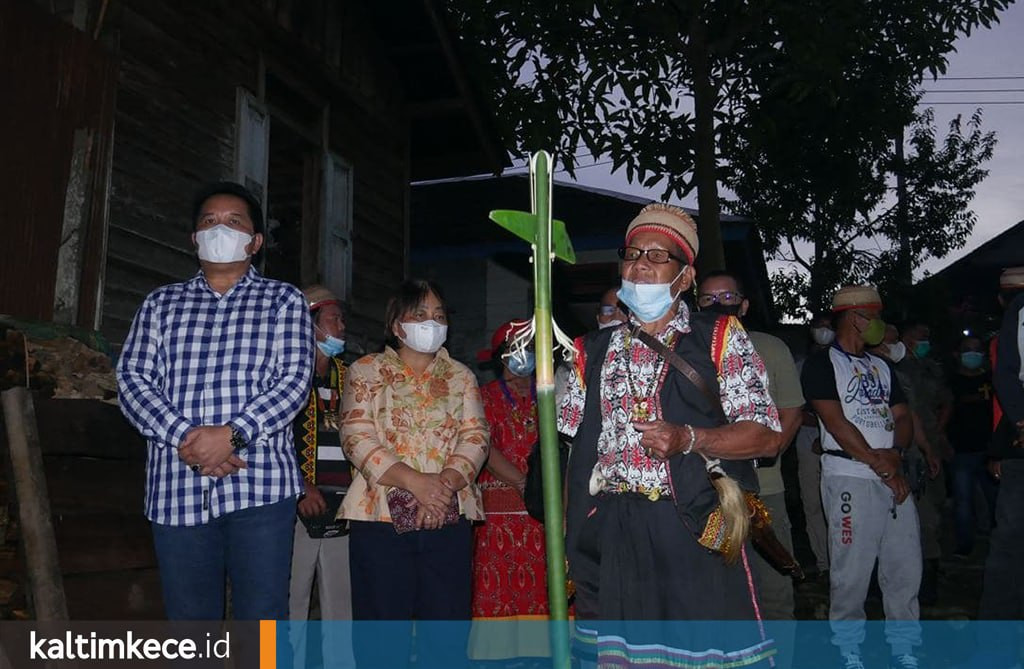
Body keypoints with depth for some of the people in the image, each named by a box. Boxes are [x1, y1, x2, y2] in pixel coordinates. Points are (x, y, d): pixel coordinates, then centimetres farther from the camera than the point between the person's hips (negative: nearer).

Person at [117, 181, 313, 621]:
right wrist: (184, 438, -12)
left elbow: (295, 379, -1)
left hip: (260, 484, -2)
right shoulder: (161, 304, 18)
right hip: (176, 487, 3)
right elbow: (131, 377, 6)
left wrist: (232, 434, -16)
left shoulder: (283, 300, 11)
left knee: (262, 618, -1)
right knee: (188, 618, 8)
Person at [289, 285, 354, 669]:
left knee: (342, 602, 8)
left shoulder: (346, 376, 19)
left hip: (342, 507, 5)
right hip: (301, 505, -5)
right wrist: (301, 487, -15)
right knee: (291, 600, -3)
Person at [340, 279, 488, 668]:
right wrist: (414, 481, -17)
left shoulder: (460, 376, 16)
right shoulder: (366, 370, 8)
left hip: (448, 517, 2)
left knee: (447, 633, 3)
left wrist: (446, 481, -14)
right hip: (382, 516, -2)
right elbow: (357, 437, -5)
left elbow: (475, 436, 5)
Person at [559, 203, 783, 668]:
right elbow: (574, 450, 14)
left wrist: (688, 438, -18)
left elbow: (766, 435, -2)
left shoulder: (719, 339, 4)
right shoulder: (594, 351, 13)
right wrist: (567, 544, 7)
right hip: (609, 539, 3)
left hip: (694, 531, -3)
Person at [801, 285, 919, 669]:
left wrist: (894, 454, -4)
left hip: (893, 475, 7)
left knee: (905, 568, 5)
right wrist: (880, 467, -9)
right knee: (852, 569, -5)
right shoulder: (822, 364, -1)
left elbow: (903, 418, 17)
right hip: (849, 476, -6)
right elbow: (836, 424, -9)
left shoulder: (882, 367, 21)